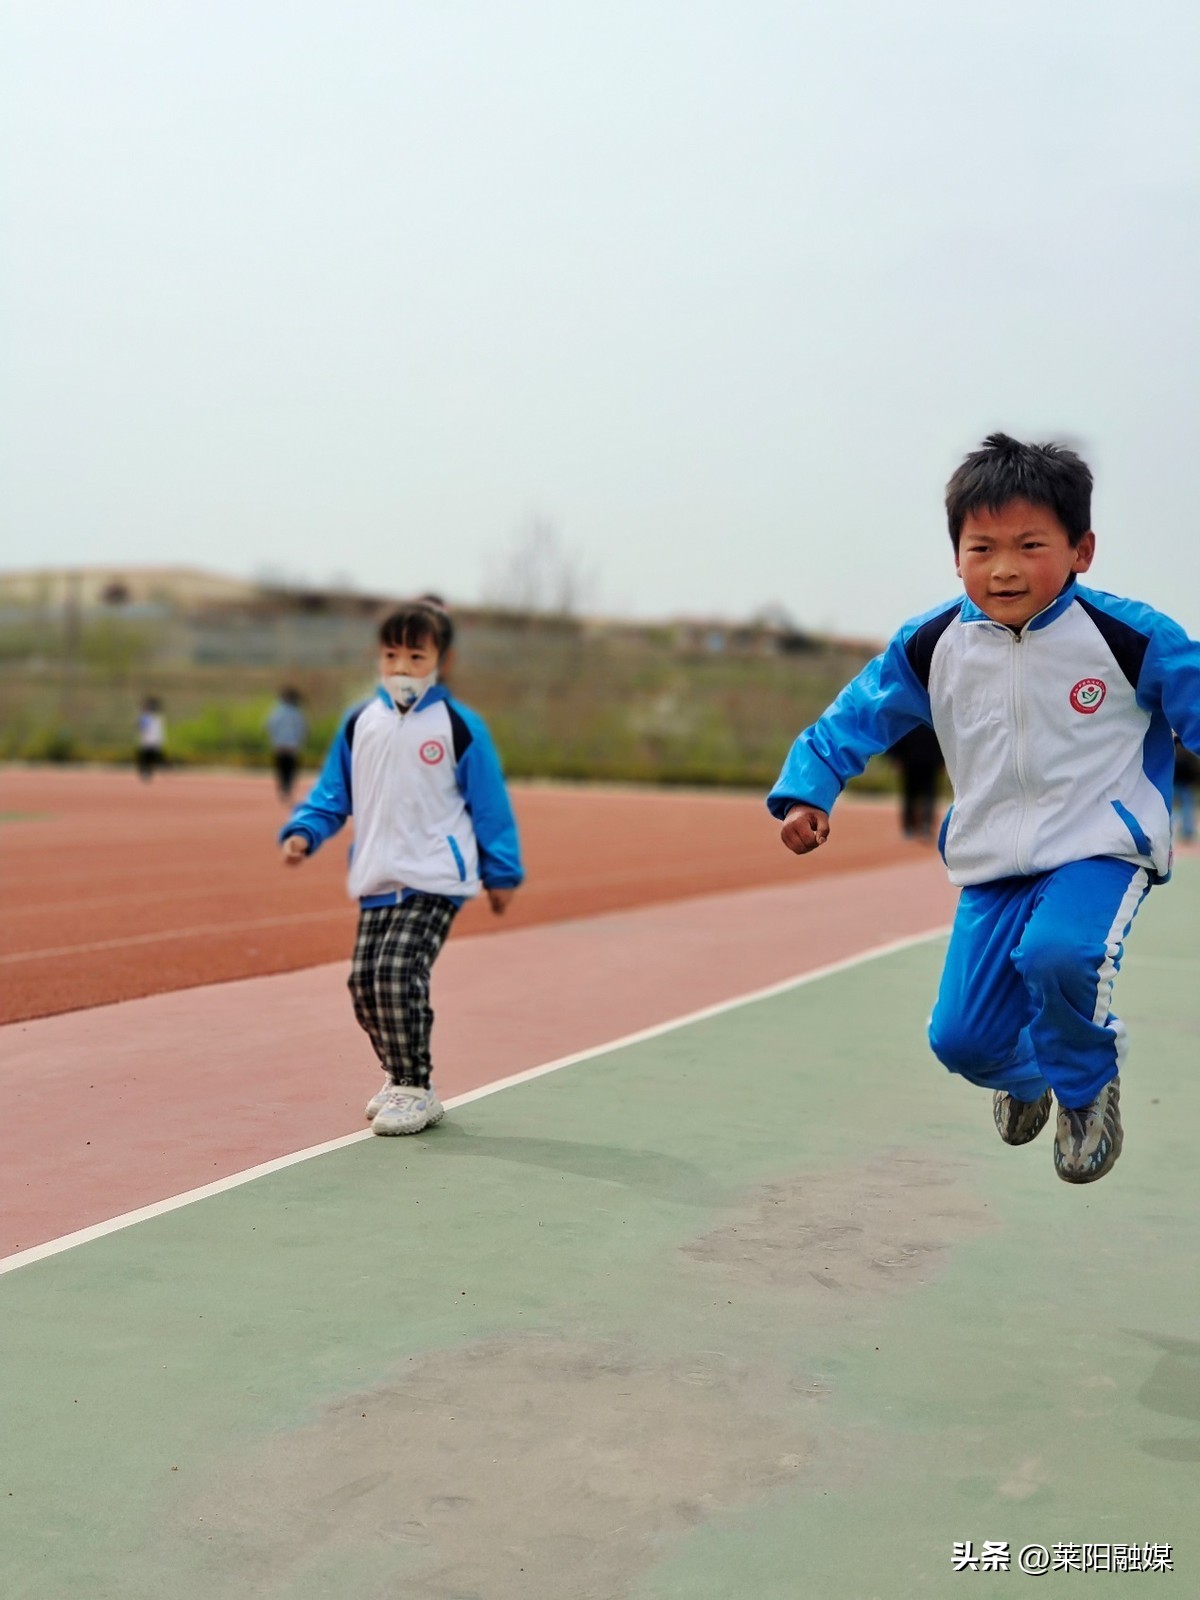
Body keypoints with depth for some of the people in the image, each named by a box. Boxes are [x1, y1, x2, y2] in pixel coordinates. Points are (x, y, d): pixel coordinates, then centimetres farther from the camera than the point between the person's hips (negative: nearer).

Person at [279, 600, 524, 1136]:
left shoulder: (459, 725, -5)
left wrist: (501, 872, 1)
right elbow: (333, 793, 13)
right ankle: (399, 1078, 25)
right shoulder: (359, 723, 8)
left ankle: (415, 1090, -3)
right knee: (364, 981, 4)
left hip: (435, 881, -5)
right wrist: (303, 831, -4)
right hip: (376, 882, 5)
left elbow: (489, 803, 0)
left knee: (398, 972, -17)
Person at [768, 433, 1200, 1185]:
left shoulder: (1131, 637, -13)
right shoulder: (931, 646, -4)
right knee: (959, 1039, -2)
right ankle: (1024, 1075, 40)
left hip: (1100, 848, -3)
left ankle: (1088, 1082, 1)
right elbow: (854, 718, 7)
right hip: (992, 864, 4)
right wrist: (806, 792, -6)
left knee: (1057, 953, -35)